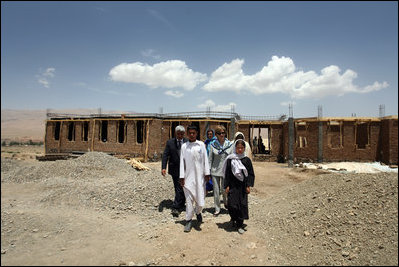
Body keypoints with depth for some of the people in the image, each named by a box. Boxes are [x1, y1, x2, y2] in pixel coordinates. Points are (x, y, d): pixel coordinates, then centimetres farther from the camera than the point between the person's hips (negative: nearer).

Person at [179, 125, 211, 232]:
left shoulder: (201, 144, 4)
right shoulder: (184, 146, 4)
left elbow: (205, 159, 5)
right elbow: (182, 162, 4)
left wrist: (207, 173, 2)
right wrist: (182, 177, 1)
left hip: (200, 176, 0)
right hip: (188, 177, 0)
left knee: (200, 199, 1)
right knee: (189, 199, 1)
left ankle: (198, 212, 32)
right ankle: (188, 220, 16)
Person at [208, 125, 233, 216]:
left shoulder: (230, 144, -3)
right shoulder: (213, 145, -3)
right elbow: (210, 159, 3)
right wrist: (208, 171, 2)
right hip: (215, 171, 1)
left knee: (224, 190, 8)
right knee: (216, 191, 5)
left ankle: (226, 202, 40)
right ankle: (217, 209, 21)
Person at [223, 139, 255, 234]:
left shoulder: (247, 160, 1)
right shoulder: (230, 159, -1)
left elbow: (251, 174, 4)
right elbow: (227, 173, 1)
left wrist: (248, 185, -3)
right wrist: (227, 186, -3)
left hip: (243, 186, 1)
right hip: (233, 186, -1)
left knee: (242, 205, 3)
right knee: (232, 204, -6)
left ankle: (240, 225, 18)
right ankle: (234, 219, 24)